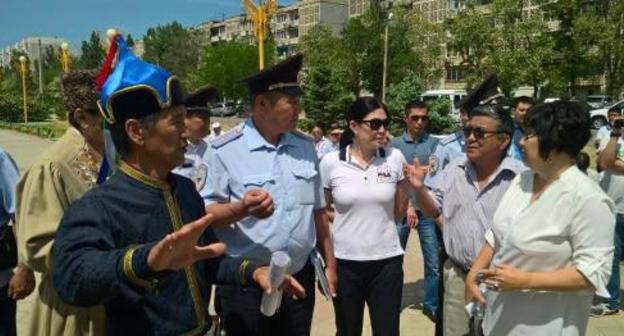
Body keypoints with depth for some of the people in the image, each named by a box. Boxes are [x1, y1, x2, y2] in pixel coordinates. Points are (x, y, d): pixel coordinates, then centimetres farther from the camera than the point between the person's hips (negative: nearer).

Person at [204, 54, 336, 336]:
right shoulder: (225, 150, -11)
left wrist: (330, 263, 14)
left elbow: (318, 211, 12)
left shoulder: (305, 146, 6)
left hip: (300, 278, 5)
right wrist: (240, 209, -28)